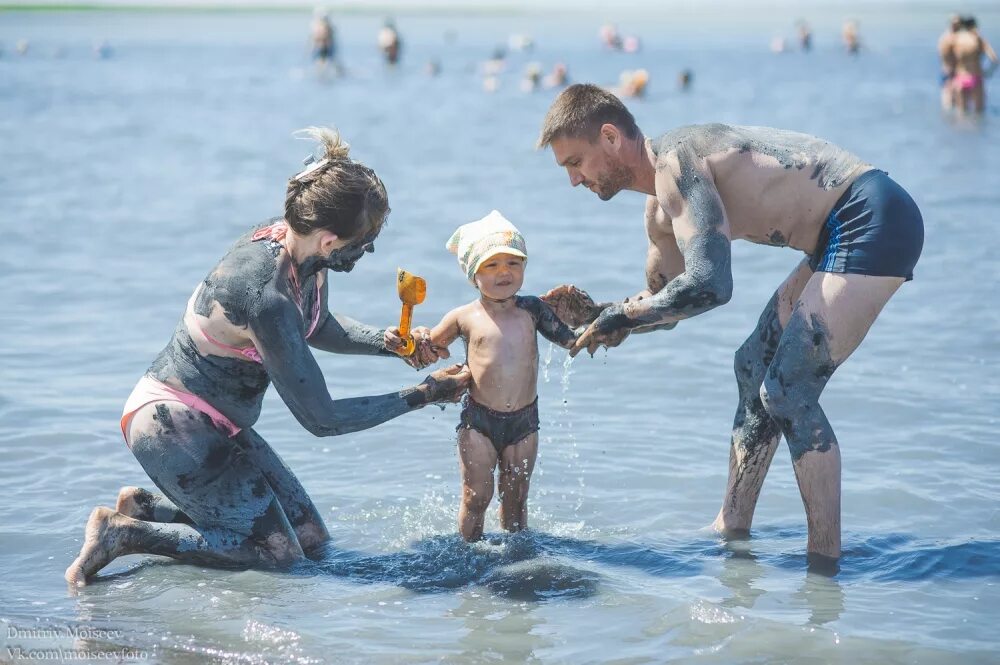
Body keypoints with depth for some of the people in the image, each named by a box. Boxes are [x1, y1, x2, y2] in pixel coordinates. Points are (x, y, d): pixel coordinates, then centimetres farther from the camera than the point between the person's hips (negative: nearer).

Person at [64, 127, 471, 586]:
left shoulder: (297, 246, -6)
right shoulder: (267, 296, -33)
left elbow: (318, 327, 18)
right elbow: (320, 419, -25)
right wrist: (422, 396, -18)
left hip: (218, 427, 9)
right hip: (171, 427, -9)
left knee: (312, 539, 8)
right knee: (277, 553, -6)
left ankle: (148, 506, 15)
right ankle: (123, 532, 0)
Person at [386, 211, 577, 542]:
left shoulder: (531, 309, 3)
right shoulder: (465, 317, -3)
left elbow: (572, 340, 7)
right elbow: (431, 346, 11)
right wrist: (401, 341, -6)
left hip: (524, 420, 2)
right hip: (479, 420, -2)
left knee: (515, 497, 13)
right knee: (477, 496, 4)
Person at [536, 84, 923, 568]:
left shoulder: (676, 162, -19)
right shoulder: (660, 211, 13)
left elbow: (708, 285, -30)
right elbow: (667, 301, 26)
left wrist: (619, 319, -18)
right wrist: (595, 313, 10)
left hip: (874, 219, -11)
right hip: (841, 234, 11)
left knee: (788, 392, -11)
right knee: (755, 368, 17)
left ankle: (825, 560, -3)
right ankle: (732, 529, 27)